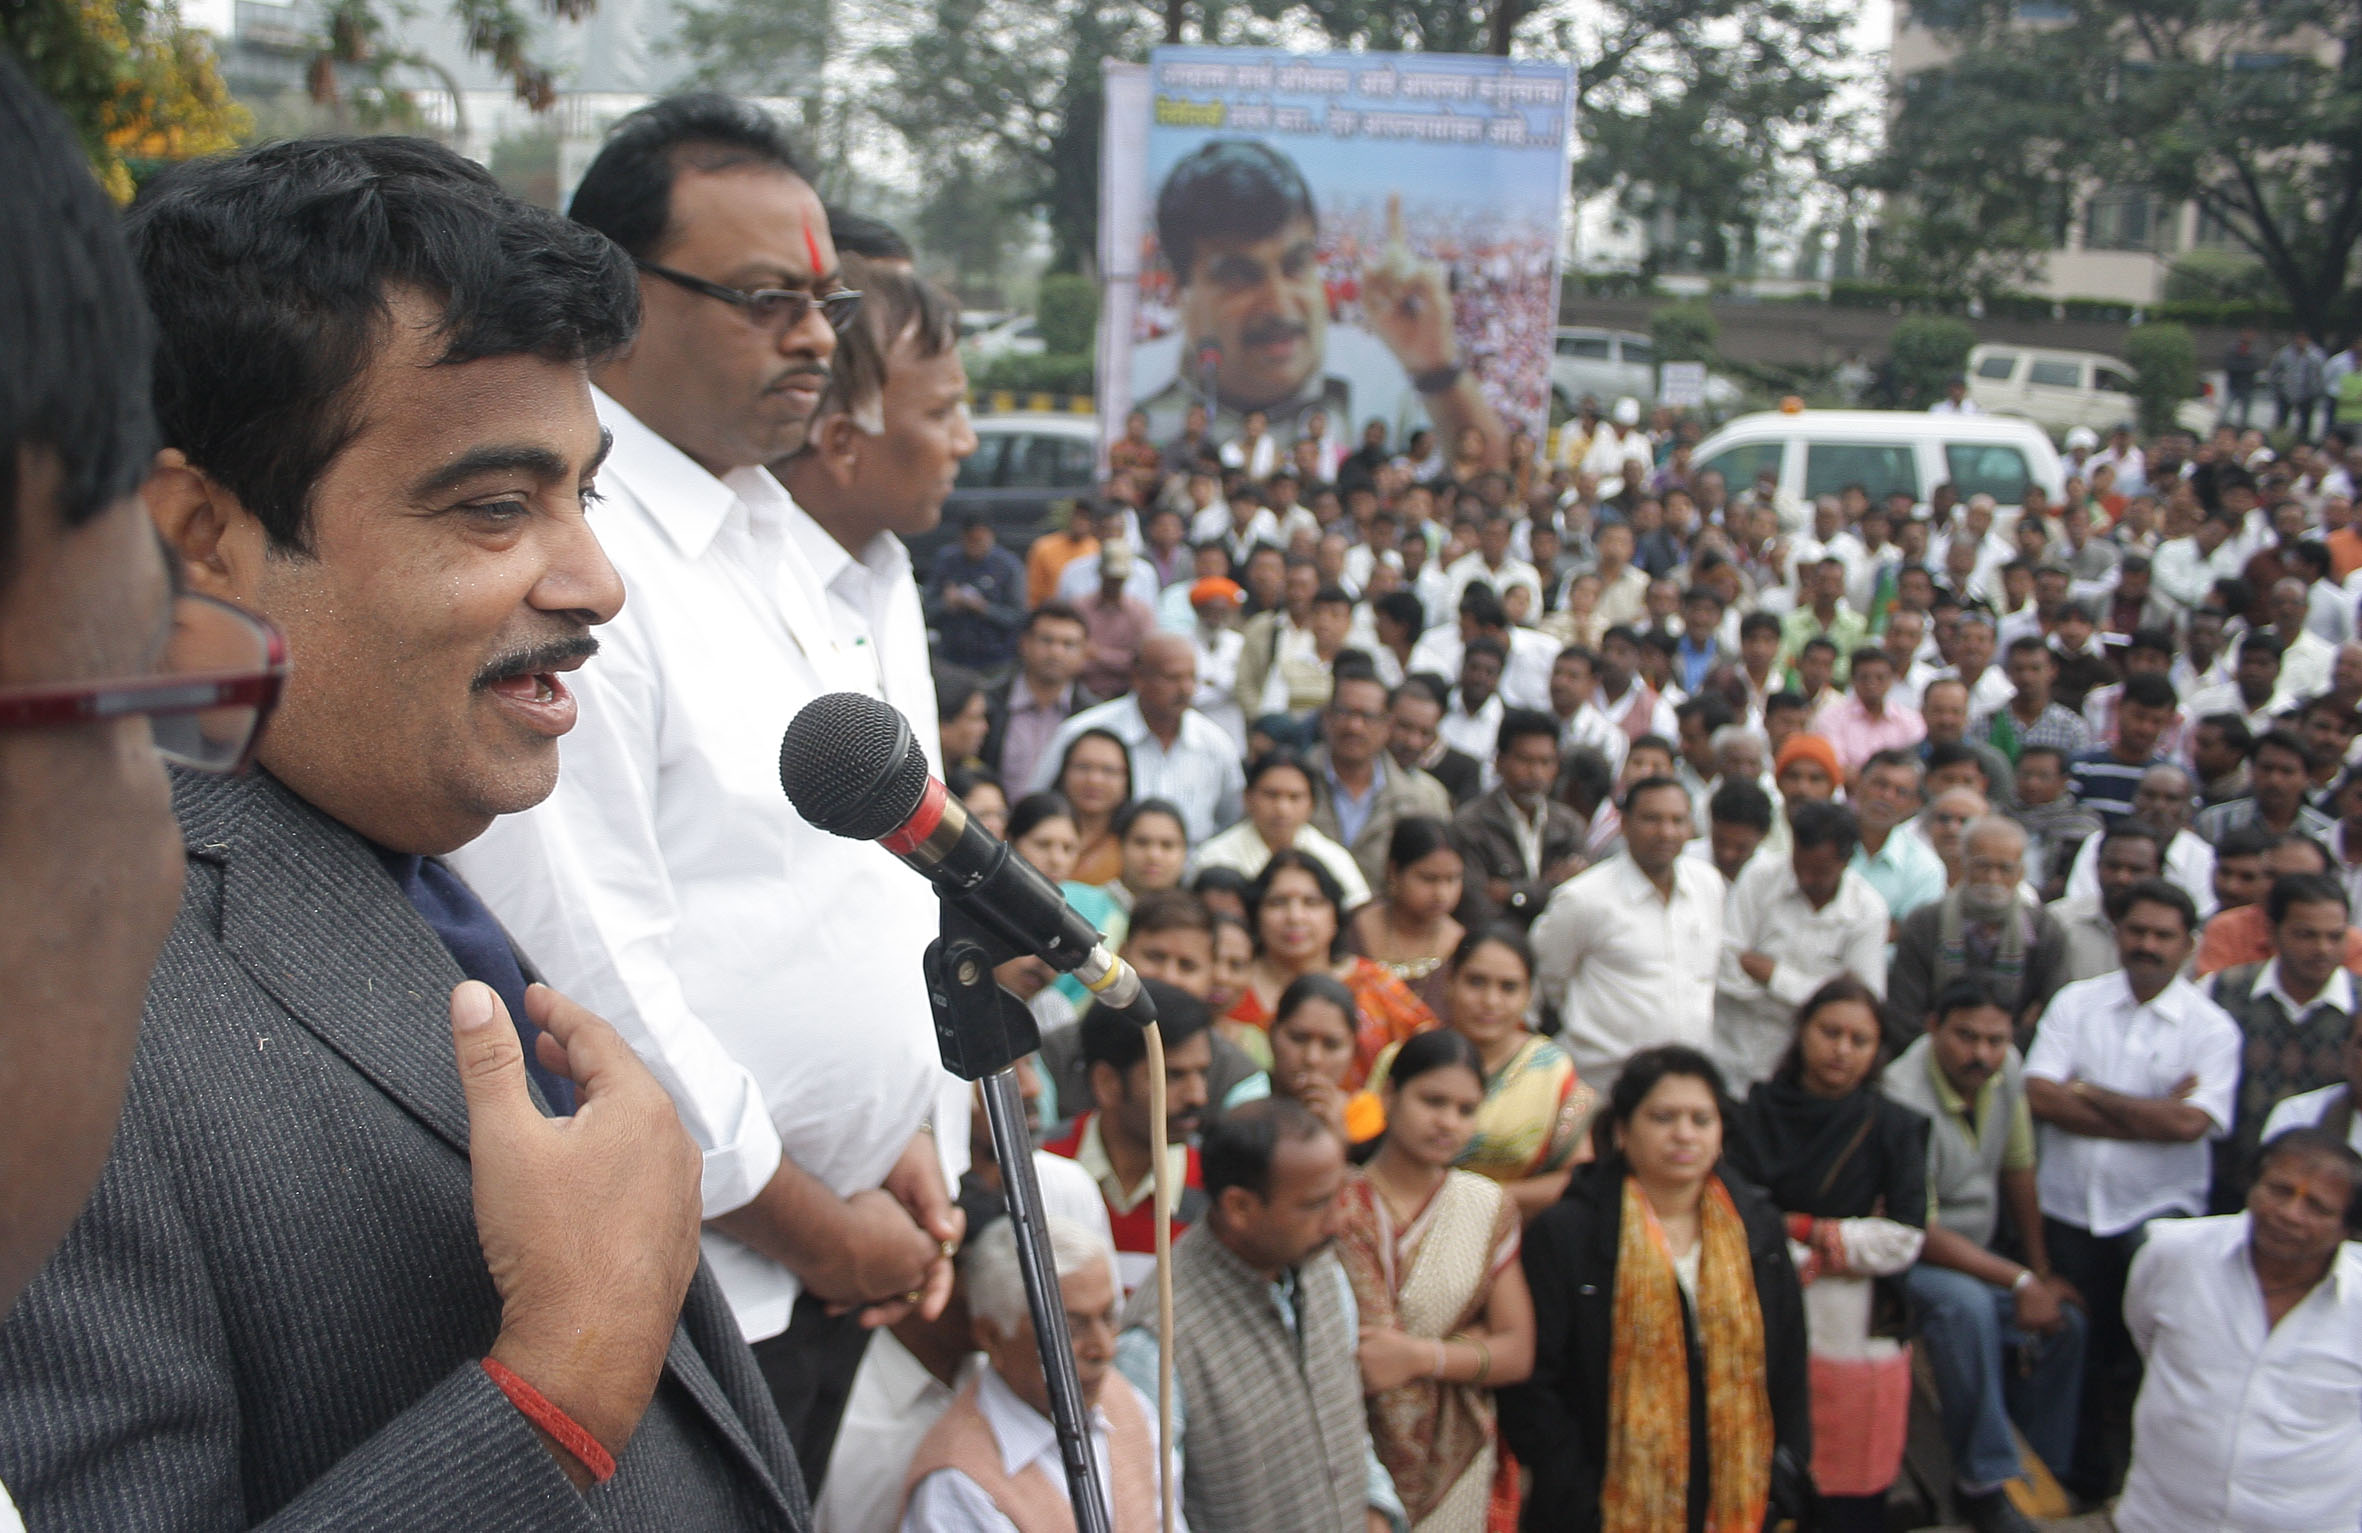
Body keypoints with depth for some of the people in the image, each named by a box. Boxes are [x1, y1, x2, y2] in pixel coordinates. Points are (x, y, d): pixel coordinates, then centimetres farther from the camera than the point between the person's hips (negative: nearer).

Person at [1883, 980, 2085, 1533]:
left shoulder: (2006, 1069, -5)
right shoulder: (1904, 1100, -27)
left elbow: (2018, 1170, 6)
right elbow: (1918, 1232, -25)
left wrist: (2043, 1272, 5)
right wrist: (2019, 1281, -22)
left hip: (1976, 1251, 8)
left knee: (2064, 1319, -5)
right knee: (1967, 1306, -33)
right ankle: (1982, 1485, -20)